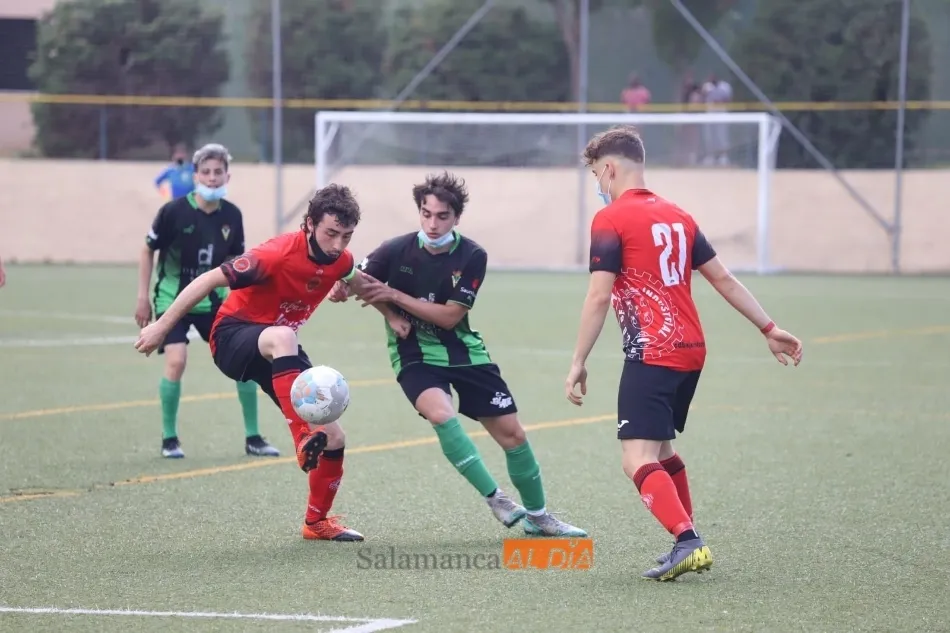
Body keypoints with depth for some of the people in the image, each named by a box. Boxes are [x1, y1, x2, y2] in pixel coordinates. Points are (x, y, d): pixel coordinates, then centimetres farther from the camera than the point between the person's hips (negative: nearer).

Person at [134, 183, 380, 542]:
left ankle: (317, 522, 22)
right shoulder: (278, 254, -28)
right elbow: (209, 281, -23)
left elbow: (358, 282, 22)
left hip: (279, 348, 7)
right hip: (234, 336, -7)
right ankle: (303, 437, -45)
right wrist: (161, 327, -20)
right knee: (281, 337, -44)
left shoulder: (339, 260, -7)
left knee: (333, 438, 0)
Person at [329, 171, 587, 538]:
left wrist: (395, 296, -20)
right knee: (442, 414, -32)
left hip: (464, 352, 2)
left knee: (512, 432, 2)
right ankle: (494, 498, -21)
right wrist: (392, 314, -12)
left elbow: (450, 316, -15)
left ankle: (537, 515, 22)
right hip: (416, 355, -2)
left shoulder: (472, 257, -13)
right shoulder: (396, 250, -14)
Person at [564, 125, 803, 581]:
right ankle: (689, 546, 21)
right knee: (661, 449, 22)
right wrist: (769, 328, 19)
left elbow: (599, 296, -12)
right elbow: (723, 278, 15)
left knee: (638, 461, -11)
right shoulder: (678, 217, 15)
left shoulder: (610, 220, -6)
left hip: (651, 356, -8)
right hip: (691, 352, 8)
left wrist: (578, 364, -9)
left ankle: (687, 541, -27)